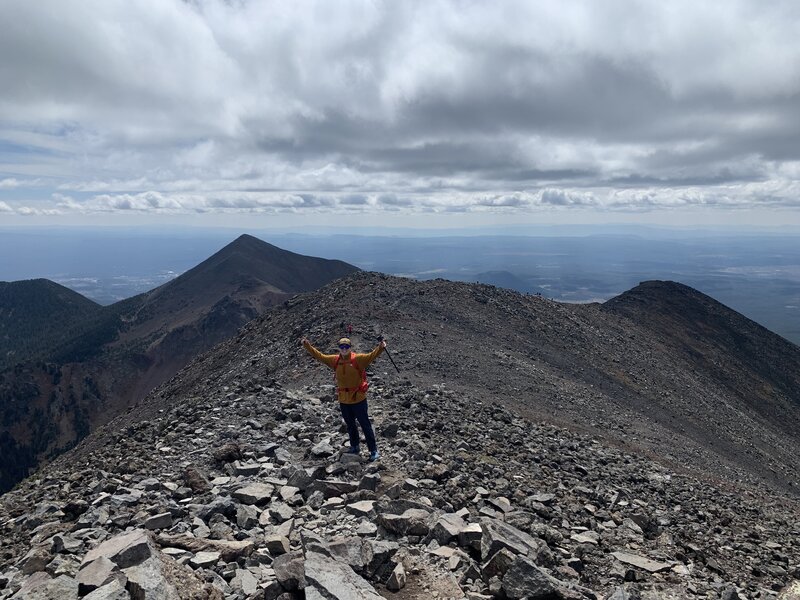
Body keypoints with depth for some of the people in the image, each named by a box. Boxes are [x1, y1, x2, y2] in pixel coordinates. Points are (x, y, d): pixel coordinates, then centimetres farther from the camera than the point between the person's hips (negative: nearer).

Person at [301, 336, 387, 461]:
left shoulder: (358, 359, -14)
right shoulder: (335, 360, 1)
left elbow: (371, 356, -28)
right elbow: (319, 356, 7)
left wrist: (380, 347, -46)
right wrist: (307, 346, 4)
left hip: (358, 399, -5)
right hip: (343, 400, 5)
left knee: (365, 425, 2)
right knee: (350, 425, 21)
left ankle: (374, 451, 11)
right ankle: (355, 447, 38)